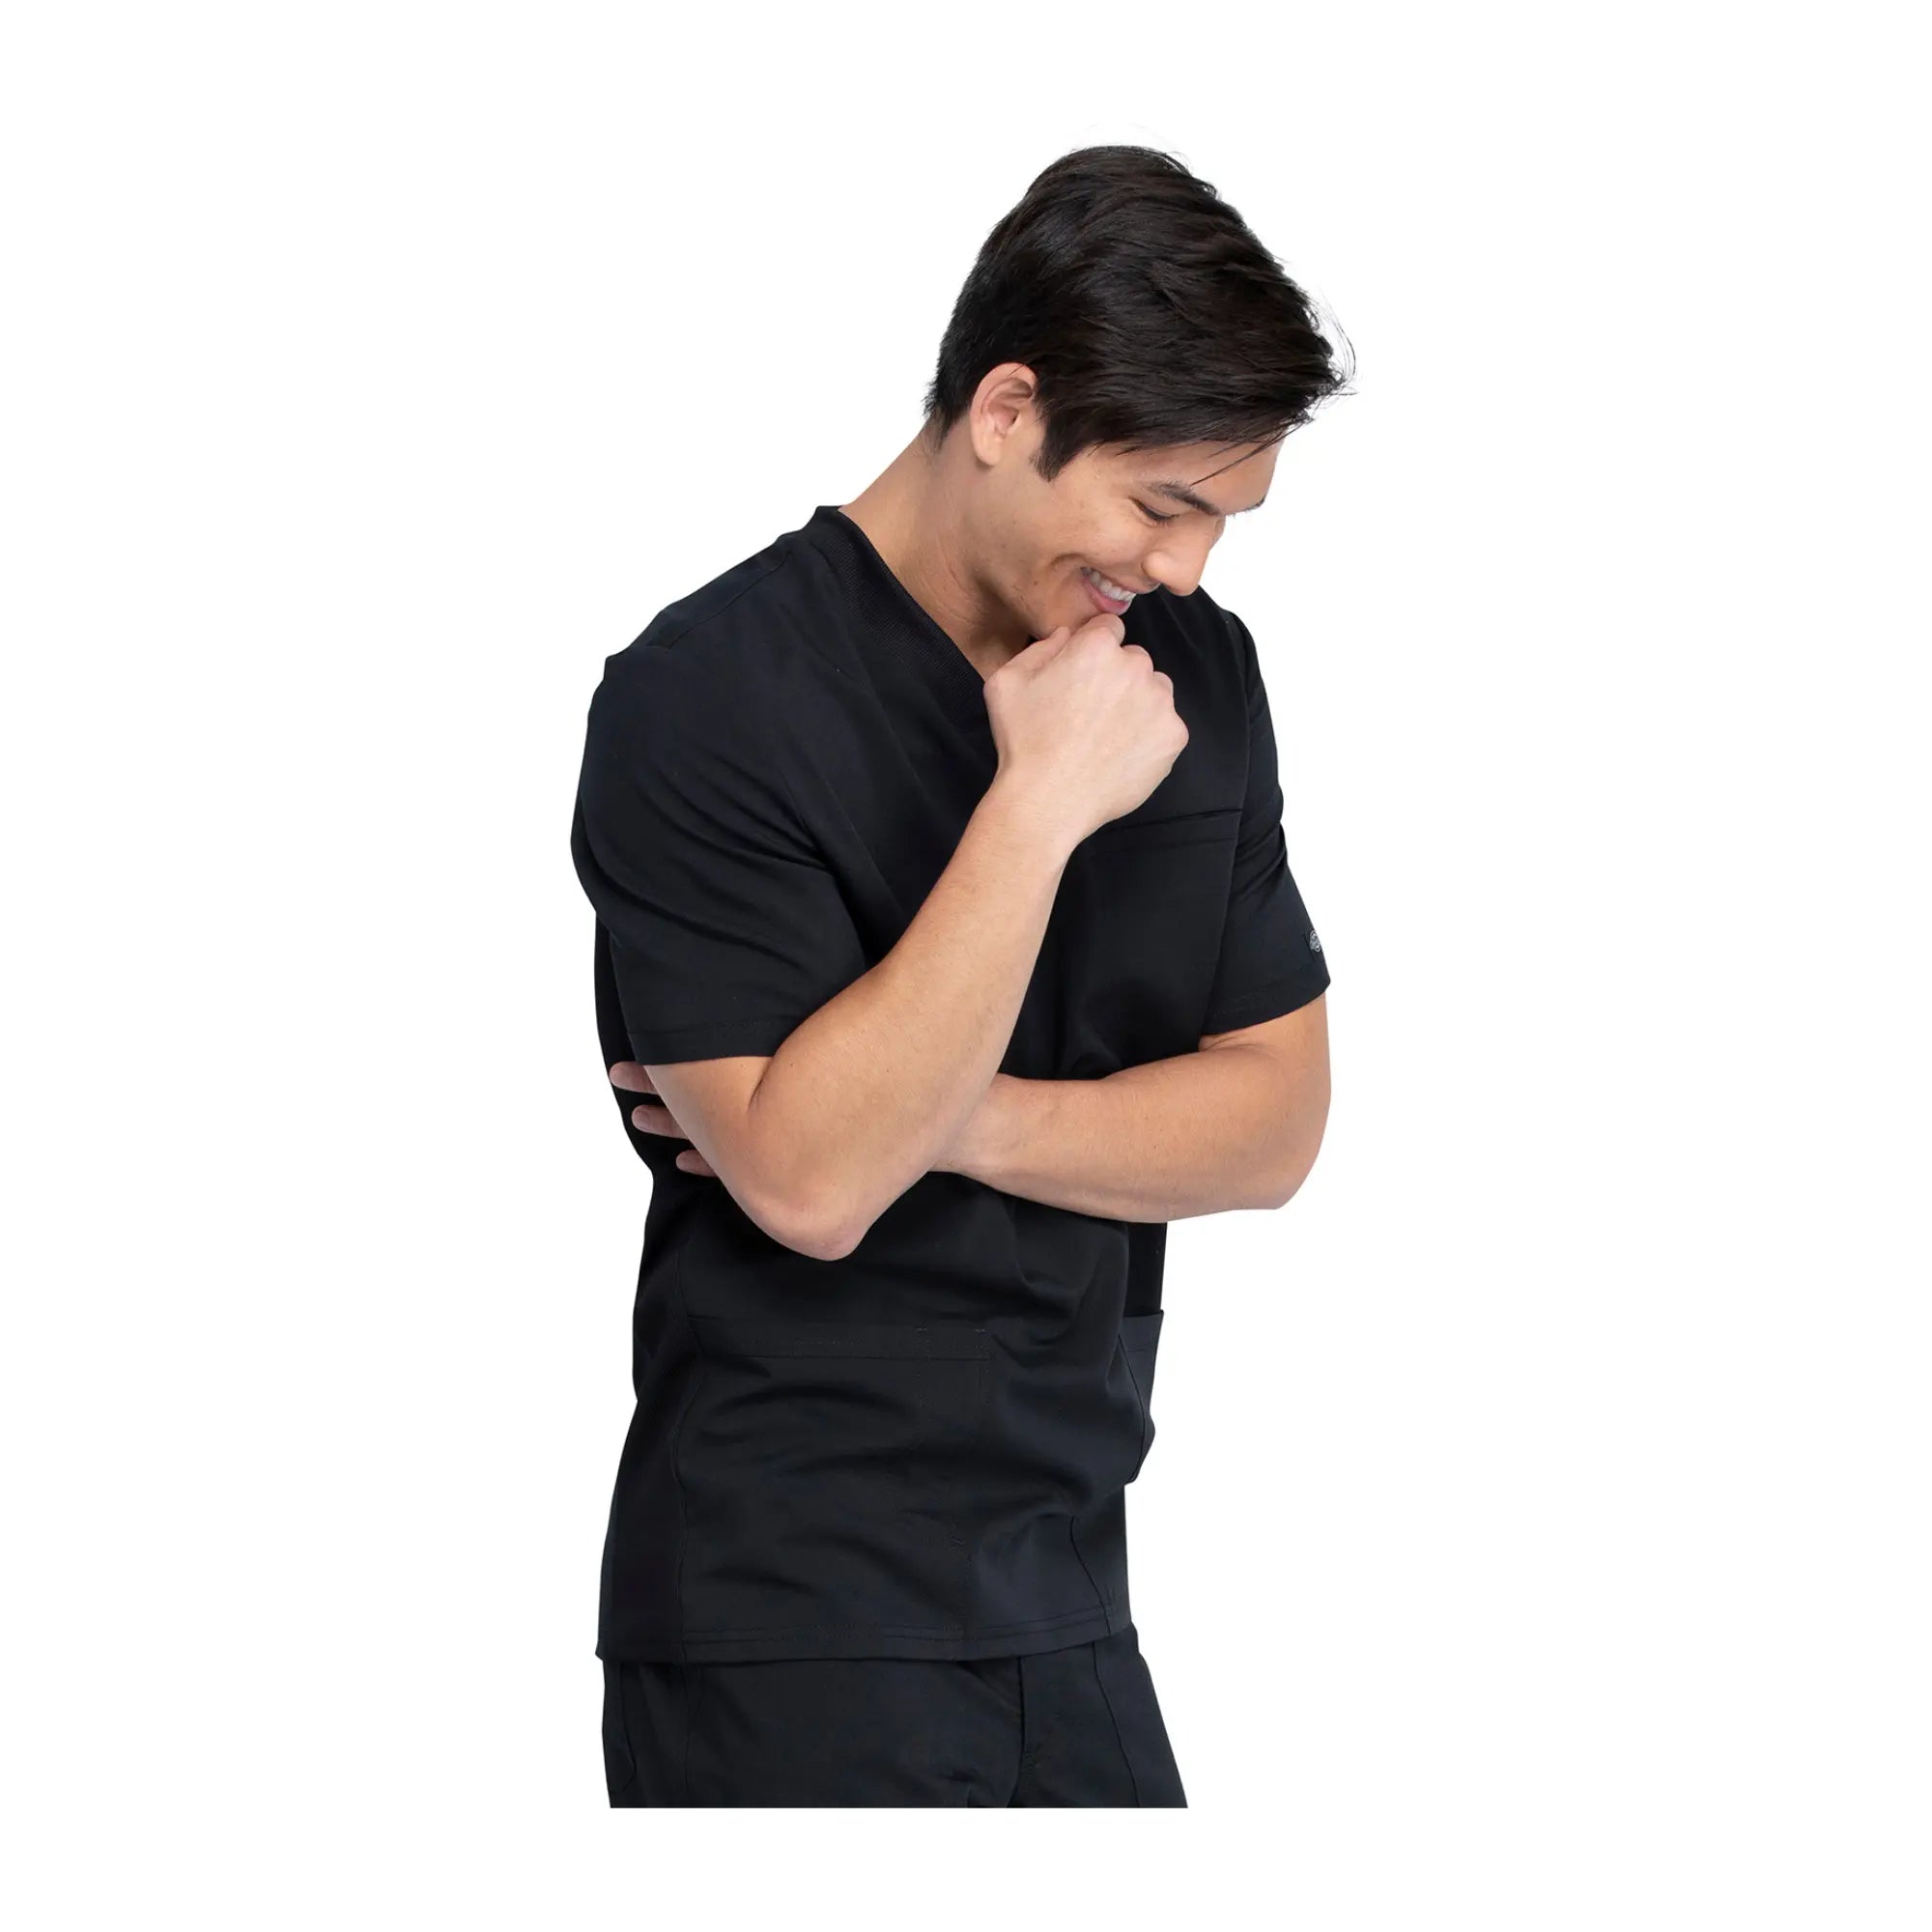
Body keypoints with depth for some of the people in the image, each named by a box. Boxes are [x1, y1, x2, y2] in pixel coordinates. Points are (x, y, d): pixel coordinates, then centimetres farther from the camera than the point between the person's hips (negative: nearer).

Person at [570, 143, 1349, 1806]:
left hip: (1074, 1597, 6)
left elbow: (1276, 1122, 4)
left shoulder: (1200, 674, 6)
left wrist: (940, 1119, -11)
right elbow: (810, 1180, -20)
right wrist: (1040, 802, -22)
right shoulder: (706, 700, -13)